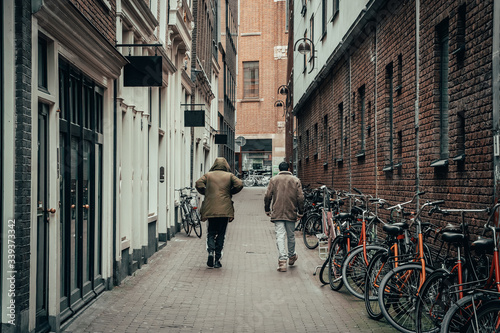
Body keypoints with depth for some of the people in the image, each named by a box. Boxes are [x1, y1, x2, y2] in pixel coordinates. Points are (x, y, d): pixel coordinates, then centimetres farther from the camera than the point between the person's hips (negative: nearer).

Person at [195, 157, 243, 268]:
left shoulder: (208, 175, 7)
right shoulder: (229, 176, 6)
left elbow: (198, 184, -7)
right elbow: (239, 184, -7)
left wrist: (205, 193, 9)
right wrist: (230, 192, 9)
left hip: (210, 209, 0)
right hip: (225, 209, 0)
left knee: (211, 233, 12)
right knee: (221, 234, 7)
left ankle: (211, 251, -13)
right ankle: (217, 259, 6)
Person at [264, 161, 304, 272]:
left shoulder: (273, 180, 3)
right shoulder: (295, 180, 5)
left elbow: (267, 196, 1)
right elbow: (300, 198, 1)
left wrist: (267, 210, 13)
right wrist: (300, 213, 9)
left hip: (277, 213, -1)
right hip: (291, 213, 1)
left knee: (280, 236, -5)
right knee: (291, 235, 16)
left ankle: (282, 260, -16)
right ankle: (292, 256, 33)